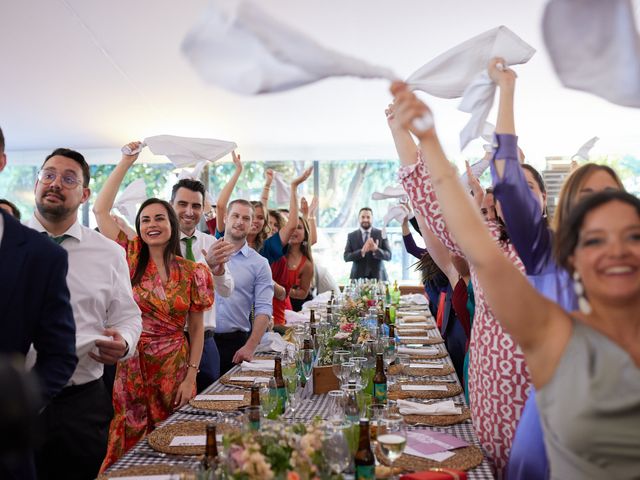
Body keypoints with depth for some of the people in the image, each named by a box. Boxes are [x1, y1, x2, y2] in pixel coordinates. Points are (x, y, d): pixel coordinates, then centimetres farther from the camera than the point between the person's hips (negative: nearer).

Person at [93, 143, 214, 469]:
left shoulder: (193, 273, -2)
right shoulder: (131, 259, 0)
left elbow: (197, 329, 1)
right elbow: (101, 209, -6)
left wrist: (191, 377, -6)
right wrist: (126, 162, -4)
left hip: (174, 368, 0)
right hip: (131, 367, 1)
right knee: (126, 446, 7)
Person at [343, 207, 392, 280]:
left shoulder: (381, 234, 3)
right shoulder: (351, 236, 5)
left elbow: (388, 256, -2)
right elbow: (346, 257, -4)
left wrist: (376, 250, -22)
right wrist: (362, 251, -21)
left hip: (378, 277, 0)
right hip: (358, 277, 0)